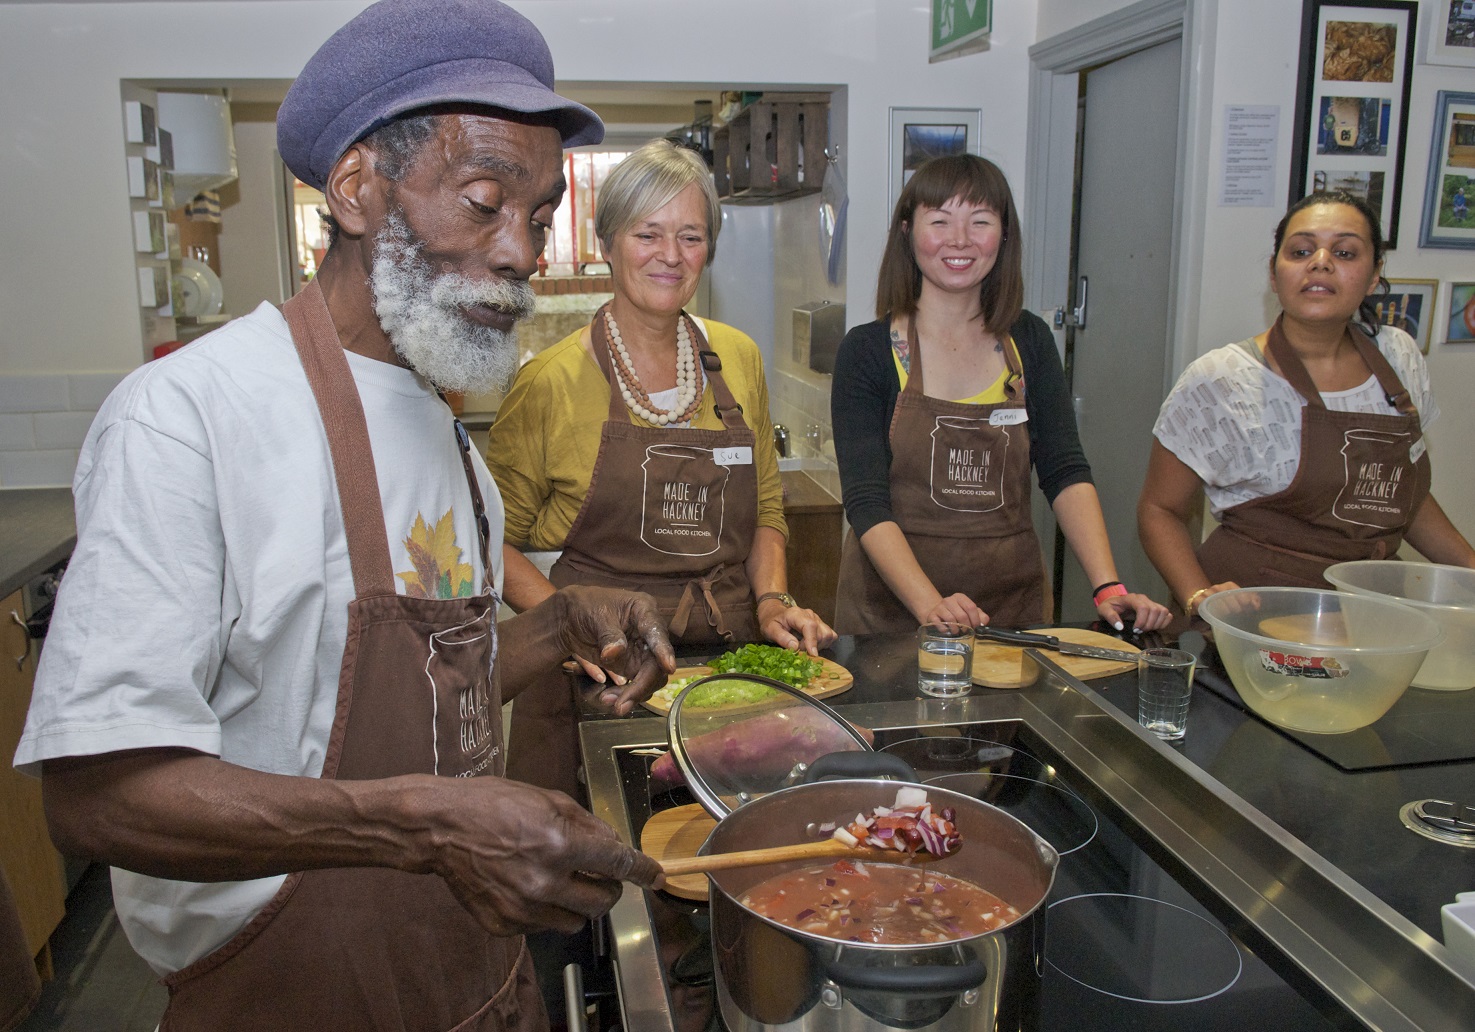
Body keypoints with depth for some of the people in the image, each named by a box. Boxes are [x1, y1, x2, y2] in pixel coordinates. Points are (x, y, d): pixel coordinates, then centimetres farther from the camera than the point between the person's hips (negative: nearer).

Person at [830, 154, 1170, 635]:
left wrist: (1109, 587, -14)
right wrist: (930, 604, -27)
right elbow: (866, 502, -14)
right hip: (892, 610, -3)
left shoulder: (1030, 342, 4)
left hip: (1013, 607, 3)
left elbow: (1066, 473, -1)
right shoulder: (867, 351, -7)